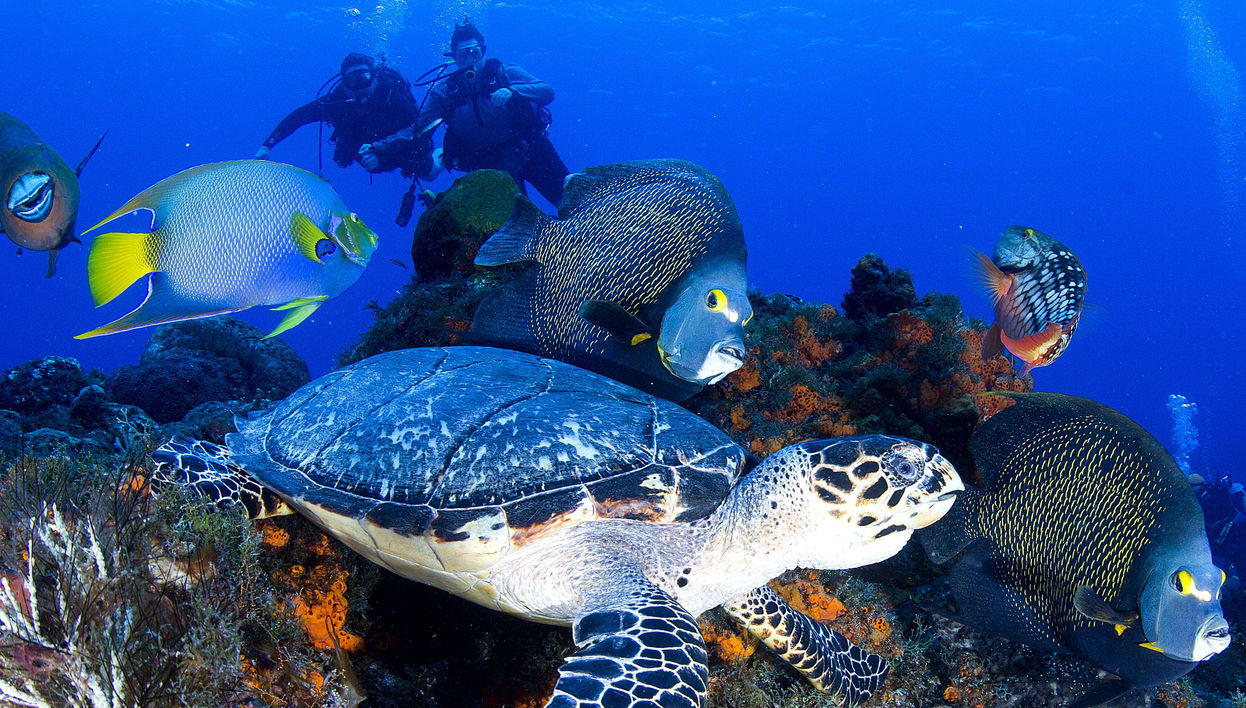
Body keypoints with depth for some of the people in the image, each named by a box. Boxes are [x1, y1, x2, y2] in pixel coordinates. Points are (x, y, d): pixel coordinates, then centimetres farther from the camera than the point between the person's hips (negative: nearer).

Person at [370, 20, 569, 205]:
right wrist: (378, 148, -20)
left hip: (531, 151, -1)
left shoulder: (505, 73, -6)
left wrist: (511, 91, -36)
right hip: (491, 167, 1)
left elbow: (547, 91, -17)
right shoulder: (444, 91, -2)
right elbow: (416, 131, -6)